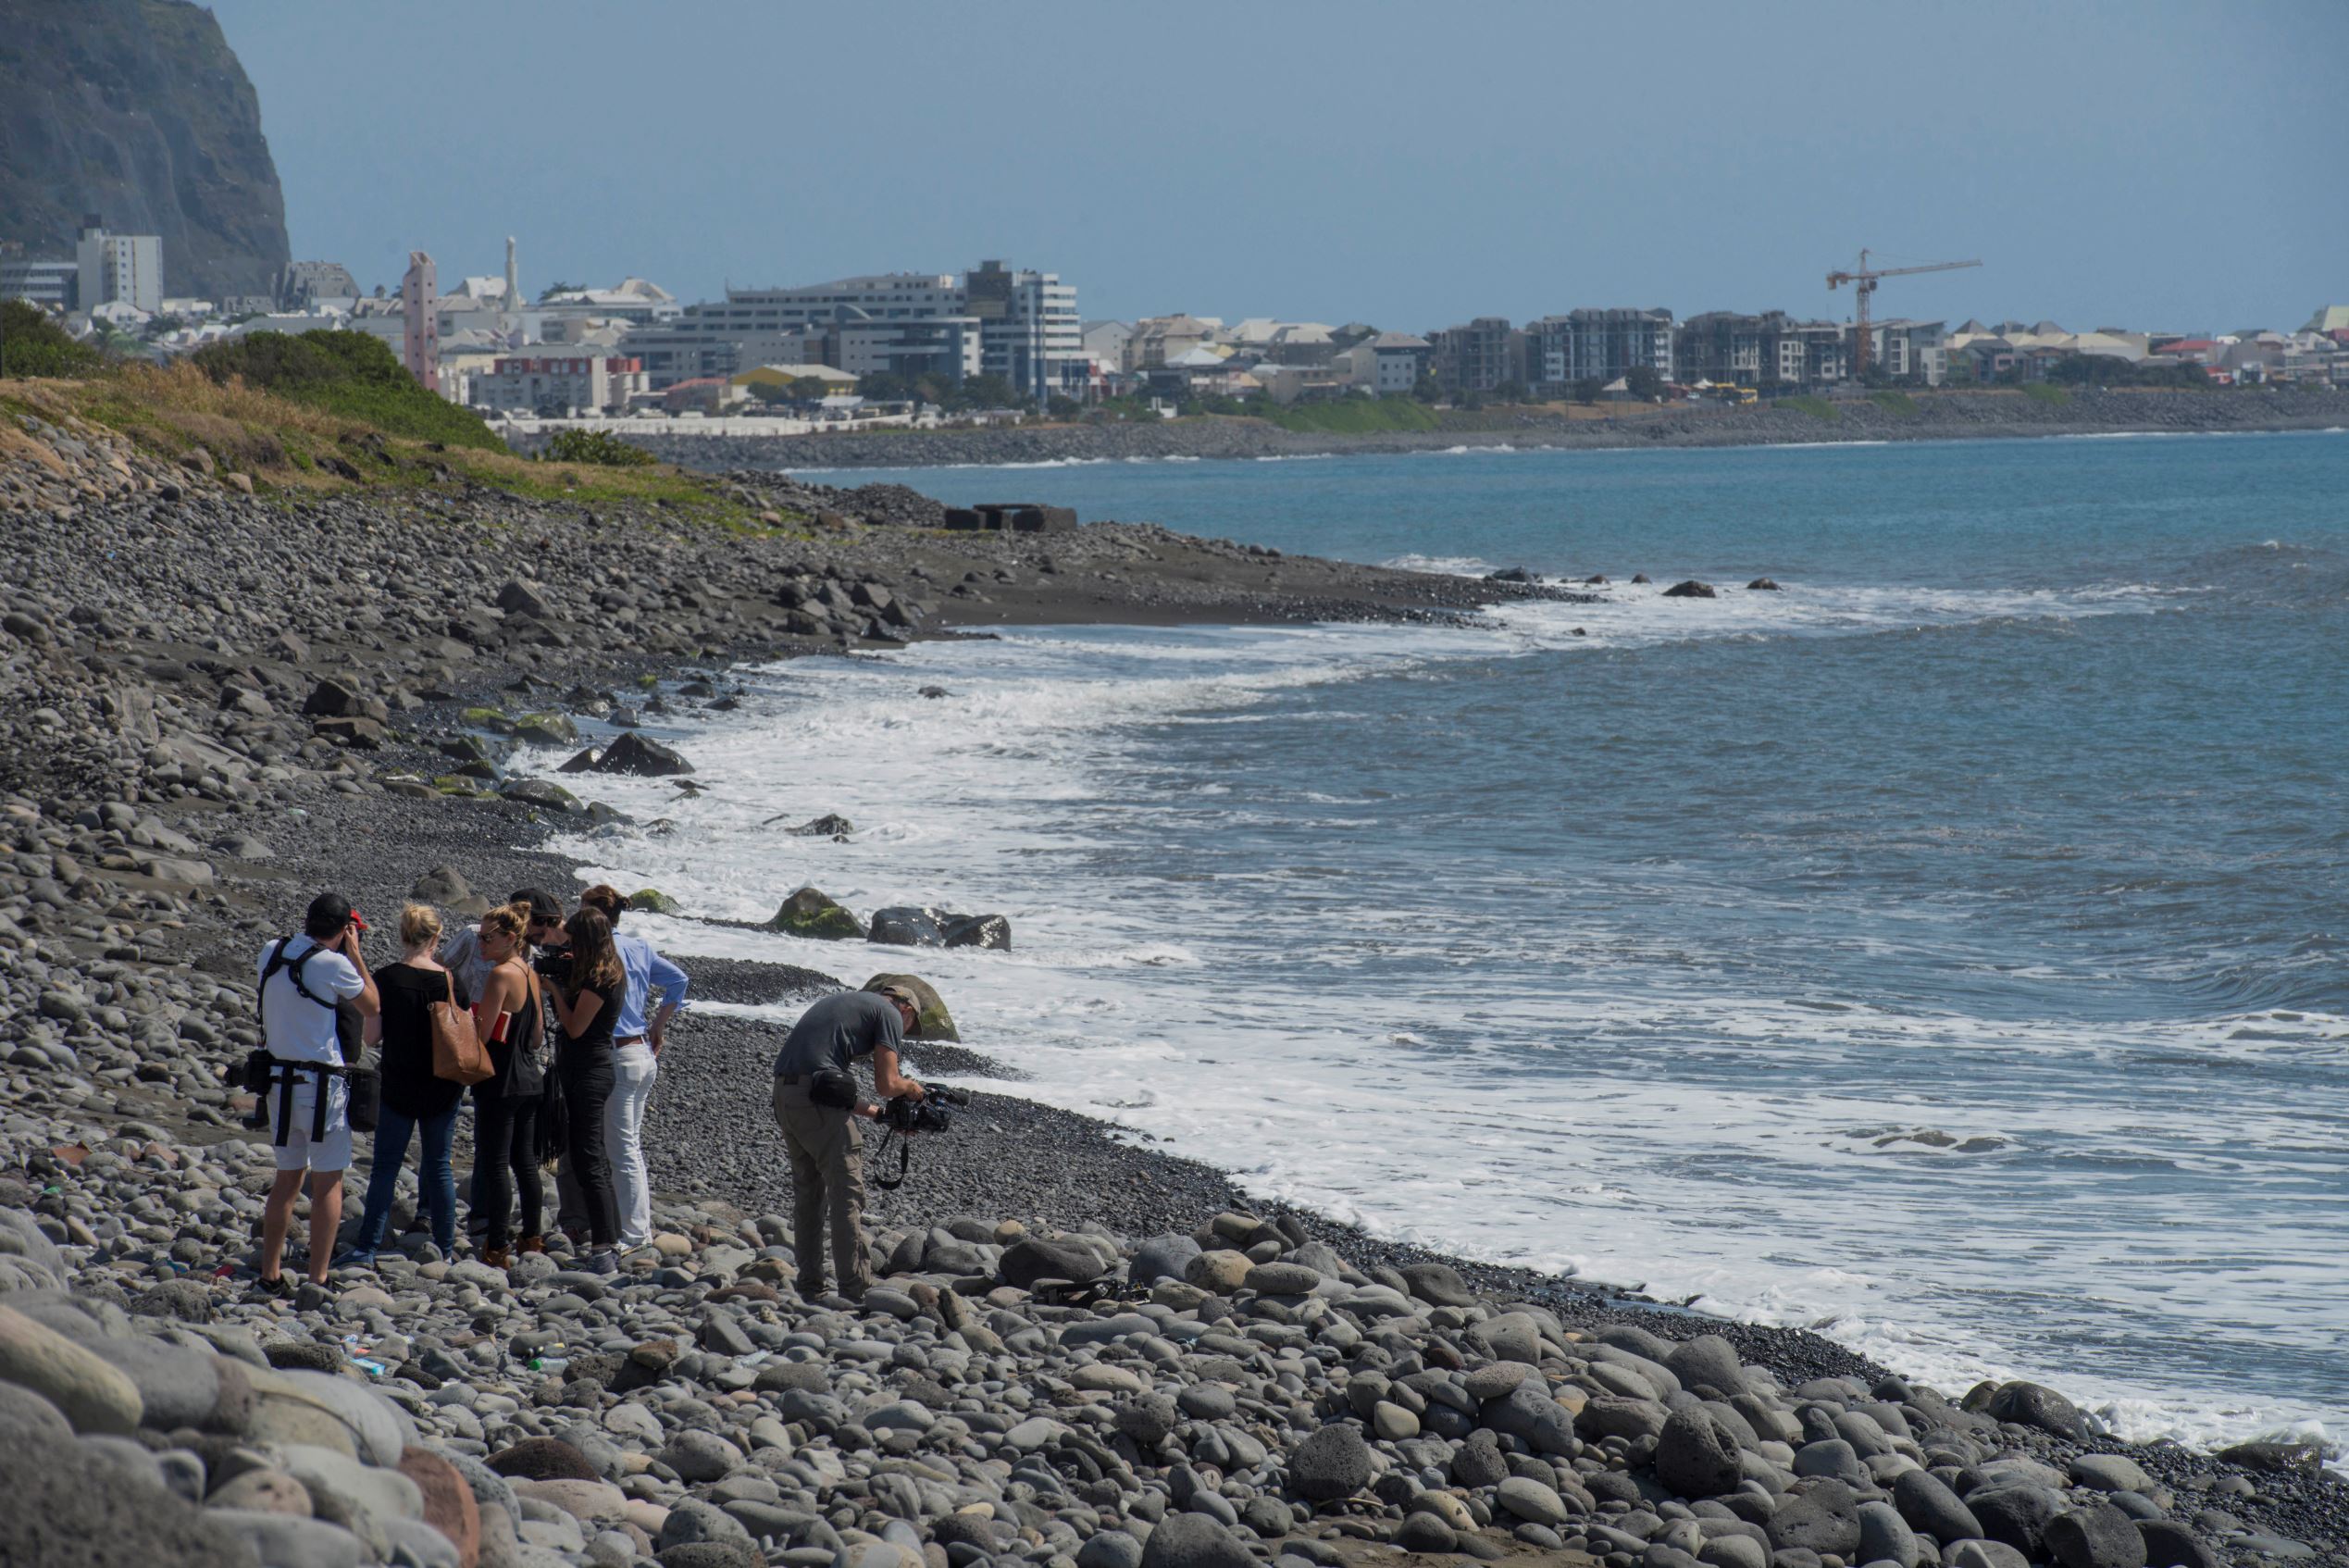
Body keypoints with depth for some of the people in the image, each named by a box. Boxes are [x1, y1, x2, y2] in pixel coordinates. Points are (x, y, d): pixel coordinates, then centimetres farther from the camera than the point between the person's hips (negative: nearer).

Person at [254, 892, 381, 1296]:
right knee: (328, 1183, 2)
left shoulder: (272, 954, 3)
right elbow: (372, 1007, 0)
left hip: (279, 1078, 6)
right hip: (321, 1084, -6)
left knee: (287, 1176, 16)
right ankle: (318, 1280, 0)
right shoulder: (334, 965, -14)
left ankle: (270, 1275, 17)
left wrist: (310, 931, 20)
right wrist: (354, 954, 5)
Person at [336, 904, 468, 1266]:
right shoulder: (451, 982, -5)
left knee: (386, 1166, 4)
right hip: (443, 1088, 2)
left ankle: (367, 1248, 1)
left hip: (398, 1086, -1)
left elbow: (371, 1036, -9)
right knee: (439, 1165, 11)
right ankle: (445, 1248, 15)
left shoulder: (385, 980, -11)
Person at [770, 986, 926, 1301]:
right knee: (847, 1193, -3)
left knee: (807, 1191, 18)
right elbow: (886, 1084, -4)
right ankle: (855, 1291, -4)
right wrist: (910, 1088, 17)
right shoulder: (890, 1014, 5)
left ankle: (809, 1287, 20)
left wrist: (881, 1113, 27)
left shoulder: (846, 1003, 30)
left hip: (783, 1092, 8)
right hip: (816, 1098, -8)